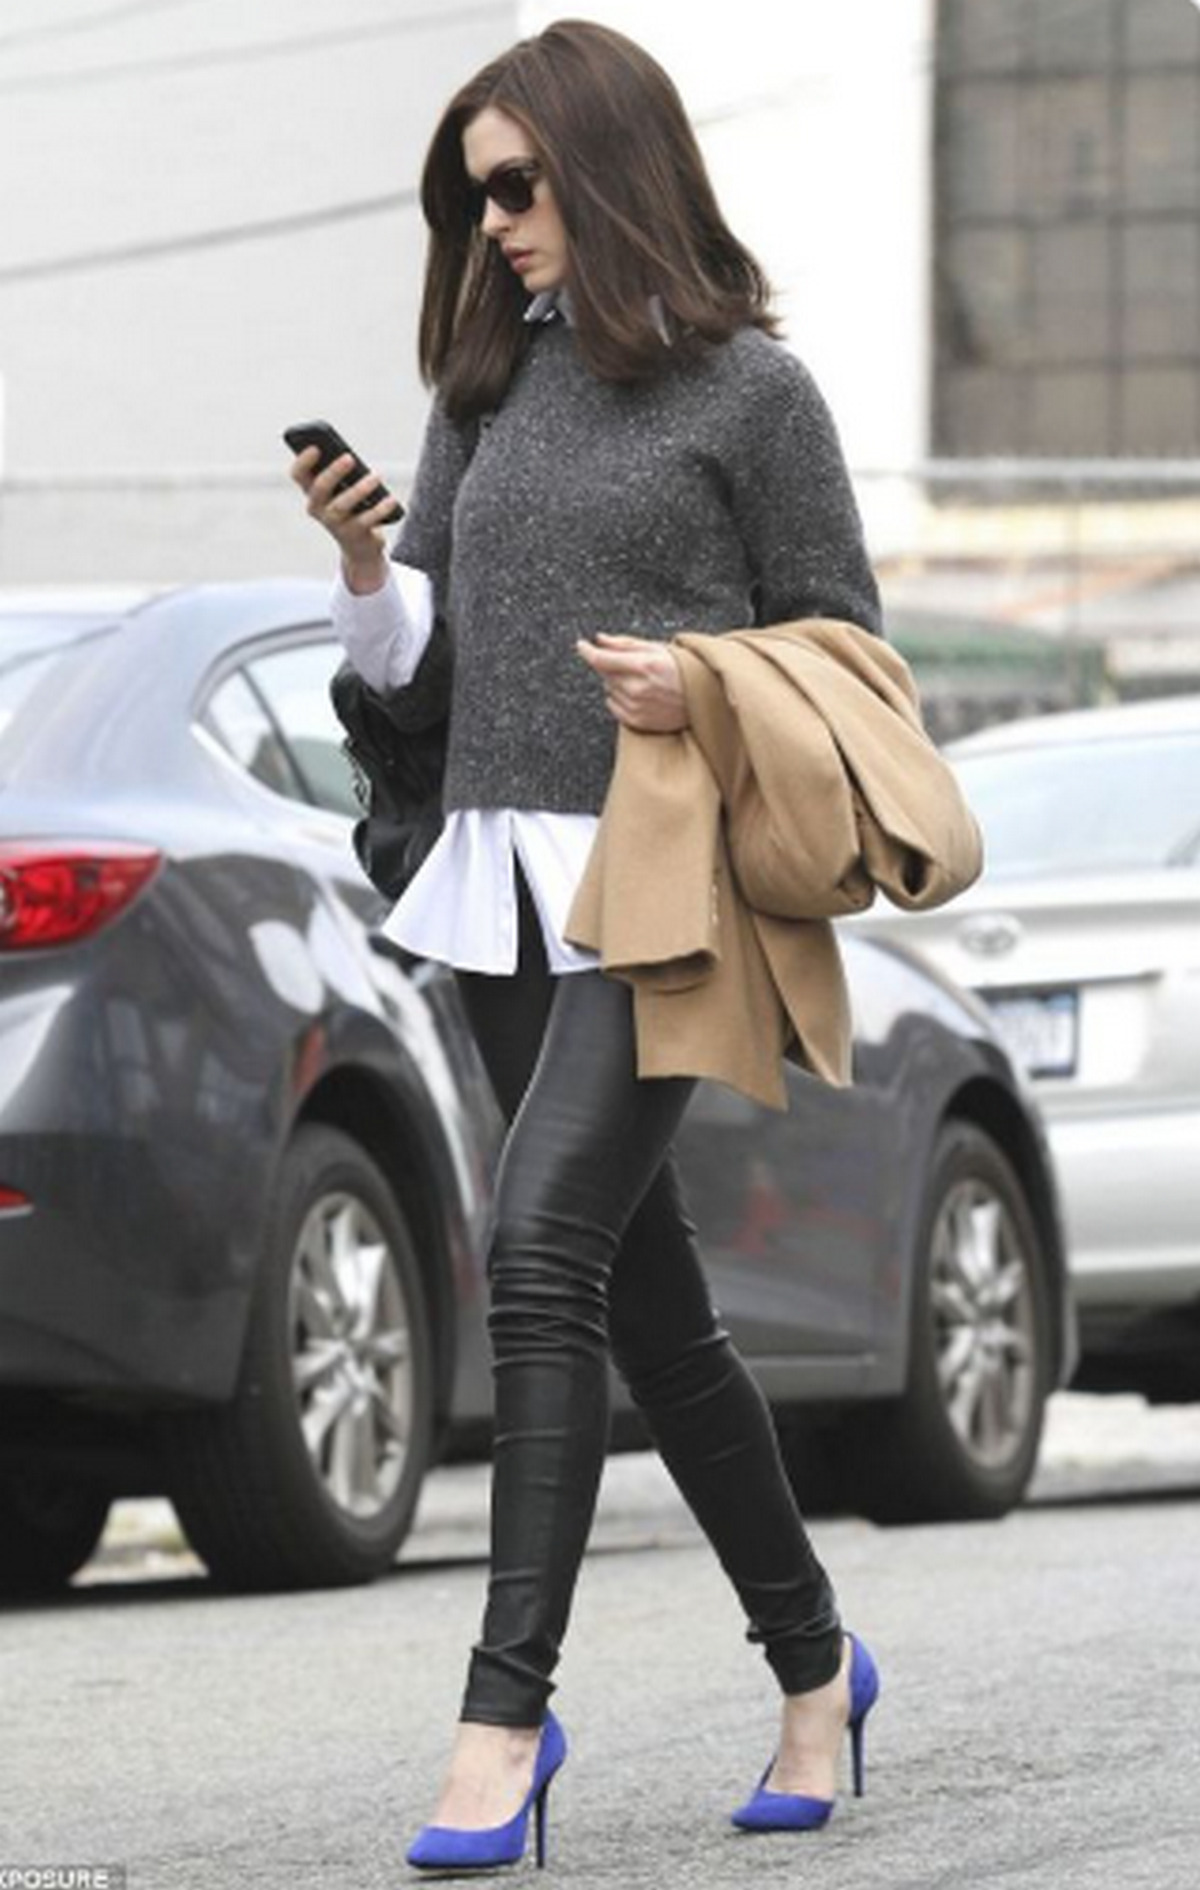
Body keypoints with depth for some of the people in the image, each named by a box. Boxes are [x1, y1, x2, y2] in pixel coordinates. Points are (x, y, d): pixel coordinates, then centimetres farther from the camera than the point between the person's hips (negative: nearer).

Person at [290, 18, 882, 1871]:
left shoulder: (749, 386, -3)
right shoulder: (489, 384, 12)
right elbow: (422, 660, 14)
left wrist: (705, 692, -17)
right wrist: (365, 564, -5)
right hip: (508, 884, 7)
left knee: (542, 1253, -19)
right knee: (648, 1299, 12)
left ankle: (506, 1717, -21)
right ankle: (813, 1662, 27)